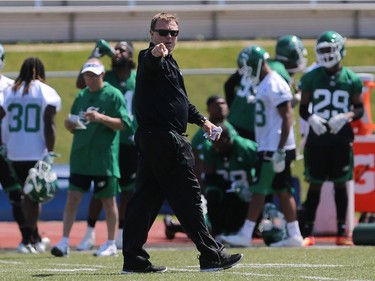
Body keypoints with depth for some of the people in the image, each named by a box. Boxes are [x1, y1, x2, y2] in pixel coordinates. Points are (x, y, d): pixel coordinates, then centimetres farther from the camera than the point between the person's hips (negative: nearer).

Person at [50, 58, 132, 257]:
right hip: (80, 157, 5)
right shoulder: (81, 96, 13)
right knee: (73, 197, -2)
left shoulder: (113, 95, -4)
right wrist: (70, 125, -3)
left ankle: (111, 244, 13)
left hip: (105, 159, -5)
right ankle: (64, 242, -3)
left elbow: (122, 123, -10)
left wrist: (101, 118, -23)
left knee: (108, 200, 5)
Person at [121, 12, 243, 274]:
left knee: (147, 197, 8)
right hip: (165, 139, -10)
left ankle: (133, 259, 9)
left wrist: (202, 121, 25)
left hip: (152, 141, 10)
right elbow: (150, 64, -36)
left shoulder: (169, 62, 22)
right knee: (188, 196, -5)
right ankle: (210, 254, -1)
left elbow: (182, 101, 32)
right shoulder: (152, 60, -9)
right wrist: (155, 54, -58)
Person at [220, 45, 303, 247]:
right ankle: (294, 235, 11)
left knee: (259, 190, -8)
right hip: (269, 147, 10)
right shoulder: (264, 84, 16)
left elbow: (287, 117, -20)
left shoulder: (274, 85, -16)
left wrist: (280, 150, -23)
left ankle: (246, 234, -6)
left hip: (274, 148, -10)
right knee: (283, 191, 9)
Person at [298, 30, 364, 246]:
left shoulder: (351, 79, 1)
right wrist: (311, 118, -13)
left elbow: (360, 108, 6)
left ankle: (342, 232, 10)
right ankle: (308, 232, 6)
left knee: (340, 184, 4)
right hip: (317, 137, 0)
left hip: (341, 137, 0)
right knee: (315, 184, 2)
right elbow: (303, 107, 8)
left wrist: (346, 116, -14)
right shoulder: (311, 78, 2)